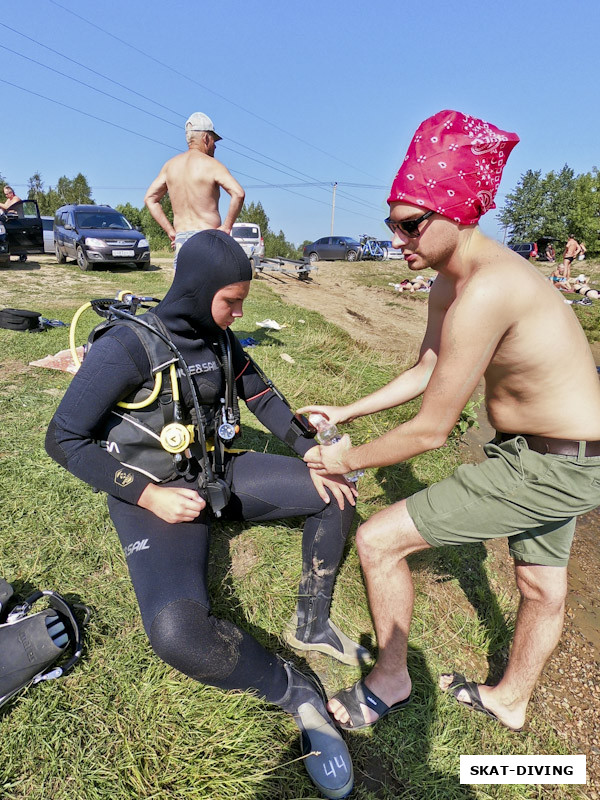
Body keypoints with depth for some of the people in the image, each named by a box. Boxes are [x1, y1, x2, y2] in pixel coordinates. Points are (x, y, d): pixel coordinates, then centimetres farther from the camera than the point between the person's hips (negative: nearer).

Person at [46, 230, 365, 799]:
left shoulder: (217, 338, 0)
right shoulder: (128, 346, -19)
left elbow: (263, 399, 7)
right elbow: (64, 439, -15)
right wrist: (149, 495, -22)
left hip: (222, 473, 7)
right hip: (155, 495, -6)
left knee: (337, 490, 1)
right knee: (178, 632, -32)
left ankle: (311, 624, 10)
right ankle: (297, 694, -7)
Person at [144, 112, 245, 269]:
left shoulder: (170, 165, 12)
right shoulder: (211, 164, -6)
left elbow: (150, 199, 15)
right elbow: (238, 193, -20)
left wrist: (171, 232, 10)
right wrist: (226, 227, -13)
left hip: (181, 239, 5)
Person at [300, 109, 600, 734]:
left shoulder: (487, 290, -29)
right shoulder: (447, 284, 2)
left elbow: (430, 429, -25)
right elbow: (423, 372, 13)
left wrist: (348, 459, -10)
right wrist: (345, 412, 11)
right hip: (549, 453, 10)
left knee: (377, 540, -8)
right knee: (542, 588, 27)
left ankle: (390, 683, 18)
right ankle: (510, 700, 53)